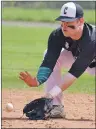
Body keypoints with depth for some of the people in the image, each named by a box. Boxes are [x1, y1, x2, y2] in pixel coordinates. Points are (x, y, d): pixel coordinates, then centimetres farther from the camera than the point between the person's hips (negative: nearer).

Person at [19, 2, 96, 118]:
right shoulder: (57, 35, -27)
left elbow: (75, 71, -45)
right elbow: (49, 61, -32)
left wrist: (50, 94, -52)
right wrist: (38, 81, -53)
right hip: (75, 57, 5)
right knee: (49, 54, -21)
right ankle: (56, 107, -18)